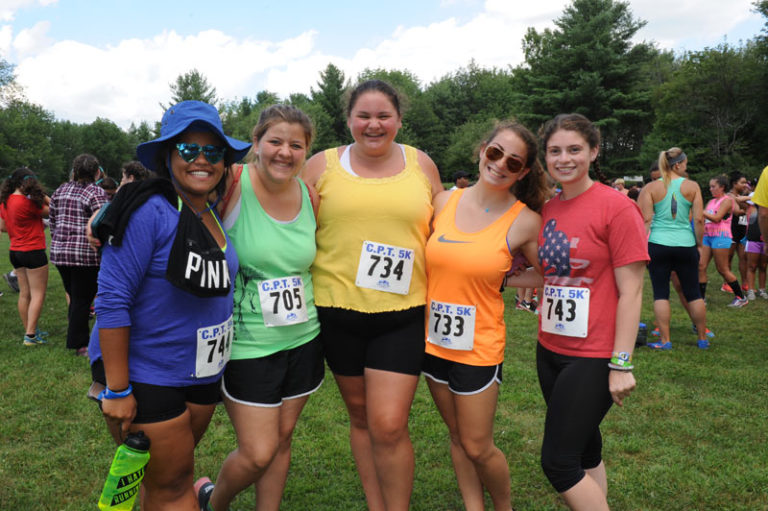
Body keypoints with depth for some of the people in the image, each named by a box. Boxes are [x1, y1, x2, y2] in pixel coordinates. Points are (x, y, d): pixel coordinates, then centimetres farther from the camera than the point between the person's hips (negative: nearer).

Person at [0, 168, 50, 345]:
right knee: (38, 294, -2)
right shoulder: (27, 202, -19)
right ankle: (30, 335, -4)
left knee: (24, 293, 14)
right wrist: (41, 194, -1)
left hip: (15, 251, 8)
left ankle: (29, 331, 22)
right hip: (33, 251, -8)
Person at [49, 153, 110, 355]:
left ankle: (76, 336, 28)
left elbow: (52, 221, 17)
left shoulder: (60, 190, 12)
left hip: (59, 252, 7)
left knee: (74, 297, 18)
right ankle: (80, 345, 8)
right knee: (82, 299, 1)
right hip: (86, 254, -7)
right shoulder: (96, 193, -10)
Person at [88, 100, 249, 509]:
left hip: (202, 371, 7)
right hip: (146, 377, -7)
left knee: (176, 467, 22)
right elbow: (112, 301, -21)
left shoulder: (215, 215, 4)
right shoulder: (149, 213, -19)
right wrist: (117, 390, -20)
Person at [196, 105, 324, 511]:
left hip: (302, 337, 5)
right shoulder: (233, 186, -14)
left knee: (281, 439, 15)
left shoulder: (310, 197, 1)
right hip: (247, 343, -5)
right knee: (258, 455, 2)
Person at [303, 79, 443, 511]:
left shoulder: (421, 165, 6)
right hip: (339, 310, 1)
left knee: (389, 425, -6)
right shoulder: (322, 166, 2)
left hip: (403, 314, -1)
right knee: (361, 416, 15)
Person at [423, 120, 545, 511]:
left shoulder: (525, 221, -11)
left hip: (479, 346, -4)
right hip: (433, 340, 4)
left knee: (477, 447, 6)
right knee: (457, 438, 17)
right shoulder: (445, 201, -1)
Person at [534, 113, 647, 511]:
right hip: (550, 350, 7)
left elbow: (631, 291, -14)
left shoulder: (616, 207, -12)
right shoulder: (547, 210, 6)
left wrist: (621, 364, -15)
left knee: (558, 463, -4)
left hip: (592, 358, -6)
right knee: (585, 450, 19)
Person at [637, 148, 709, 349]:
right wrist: (699, 243, 10)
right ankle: (702, 338, 24)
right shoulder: (692, 186, 1)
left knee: (660, 293, 4)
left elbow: (645, 220, -5)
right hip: (686, 244, 1)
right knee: (693, 293, 12)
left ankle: (664, 340, 4)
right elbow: (699, 219, -1)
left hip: (658, 244, -1)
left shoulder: (651, 187, 0)